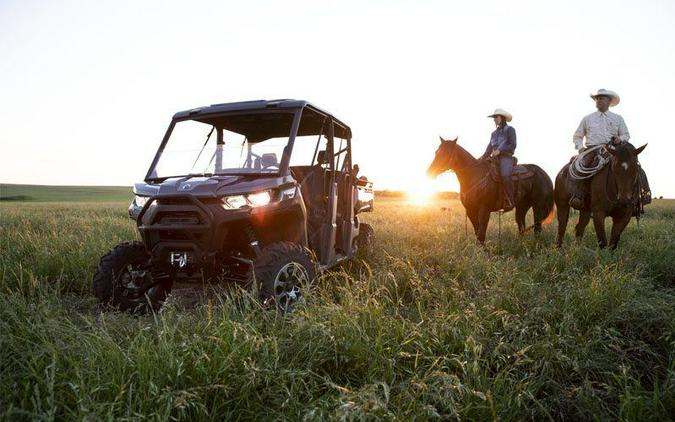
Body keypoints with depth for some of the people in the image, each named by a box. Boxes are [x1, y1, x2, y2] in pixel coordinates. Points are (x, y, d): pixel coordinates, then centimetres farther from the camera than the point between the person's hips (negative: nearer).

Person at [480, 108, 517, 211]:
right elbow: (489, 148, 17)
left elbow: (512, 145, -7)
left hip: (506, 157, -7)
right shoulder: (494, 133, 23)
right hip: (495, 159, 8)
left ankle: (510, 201, -27)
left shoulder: (509, 129, 3)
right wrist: (483, 157, 1)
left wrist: (499, 151, -17)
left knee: (505, 175, -33)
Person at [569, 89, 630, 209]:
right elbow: (577, 136, 19)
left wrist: (620, 139, -6)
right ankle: (577, 197, -38)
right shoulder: (587, 119, 19)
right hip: (591, 149, -1)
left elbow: (626, 135, 18)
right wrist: (580, 147, 0)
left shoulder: (618, 118, 20)